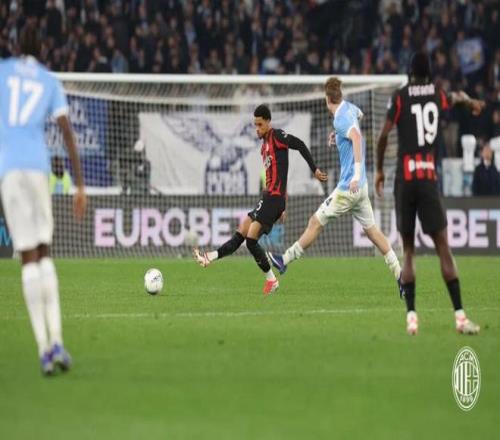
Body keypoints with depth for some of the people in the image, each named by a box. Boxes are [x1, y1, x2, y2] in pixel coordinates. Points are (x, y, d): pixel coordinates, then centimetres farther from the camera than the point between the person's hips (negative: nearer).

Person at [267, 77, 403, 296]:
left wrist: (356, 174, -41)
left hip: (348, 188, -9)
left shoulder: (340, 120, -18)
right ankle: (400, 275, 8)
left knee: (316, 222, 0)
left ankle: (285, 260, 7)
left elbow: (357, 137, -36)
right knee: (371, 229, 11)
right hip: (360, 187, 9)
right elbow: (359, 114, 35)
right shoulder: (349, 108, 9)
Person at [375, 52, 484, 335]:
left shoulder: (400, 98, 2)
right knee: (443, 247, -1)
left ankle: (411, 315, -1)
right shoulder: (438, 95, 9)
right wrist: (471, 102, 55)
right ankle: (460, 315, -8)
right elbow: (458, 97, 33)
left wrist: (380, 170, 9)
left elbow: (384, 136, -4)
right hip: (429, 178, 0)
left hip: (404, 179, 0)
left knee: (408, 249, 7)